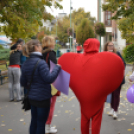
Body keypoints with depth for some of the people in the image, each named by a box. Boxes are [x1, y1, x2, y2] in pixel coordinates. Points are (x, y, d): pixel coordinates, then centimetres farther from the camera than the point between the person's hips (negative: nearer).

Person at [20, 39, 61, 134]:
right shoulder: (40, 62, -20)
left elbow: (23, 82, 12)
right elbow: (49, 79, -22)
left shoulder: (25, 64, 6)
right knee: (41, 123, 4)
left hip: (32, 97, 8)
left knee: (34, 121, 18)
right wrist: (57, 68, -10)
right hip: (43, 98, -7)